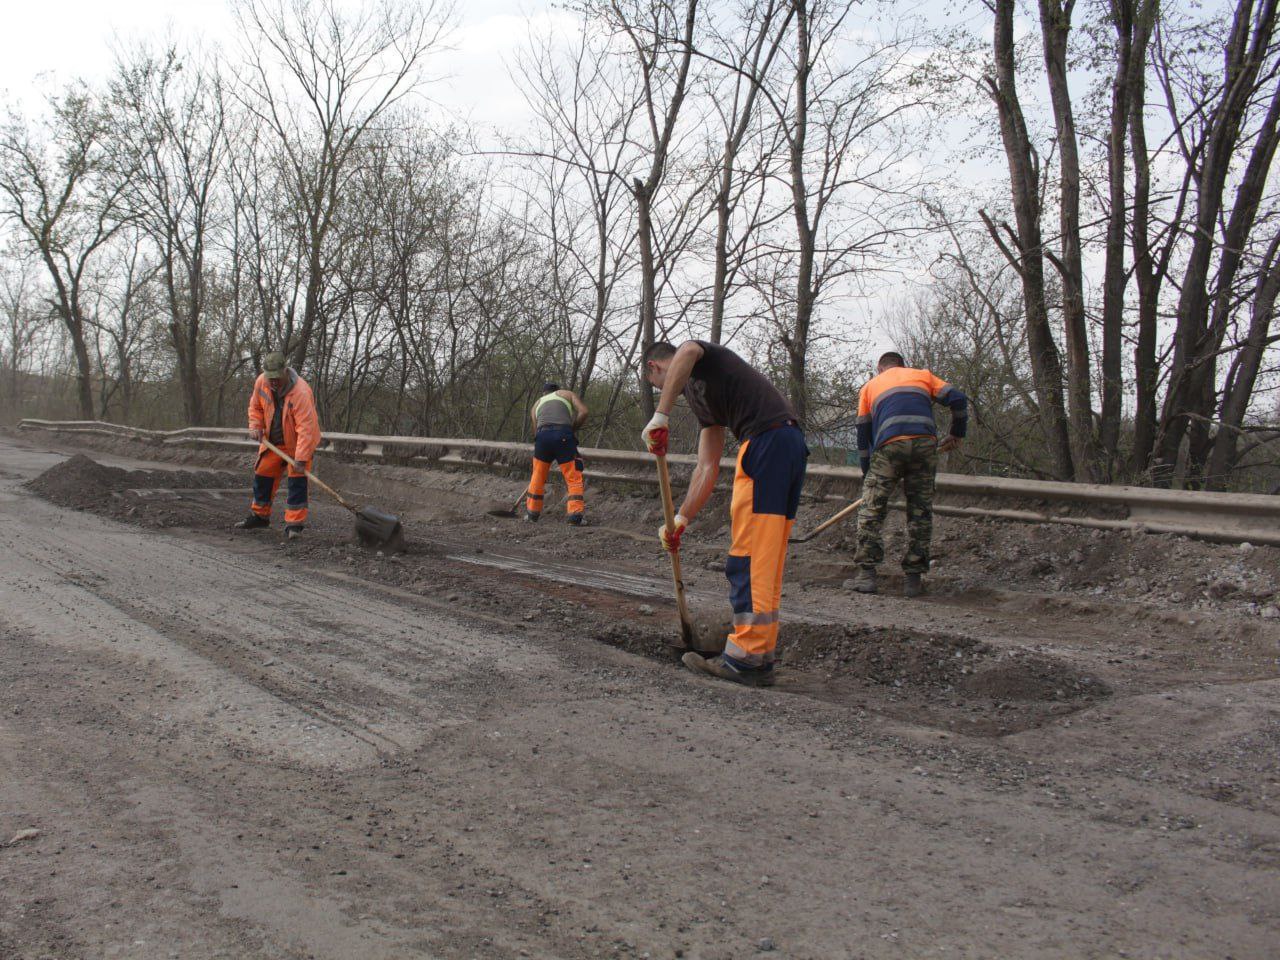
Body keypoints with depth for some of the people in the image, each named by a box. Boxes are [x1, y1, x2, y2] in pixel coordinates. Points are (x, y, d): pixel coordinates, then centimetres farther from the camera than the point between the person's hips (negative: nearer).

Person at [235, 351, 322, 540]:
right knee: (263, 475, 13)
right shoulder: (261, 383, -13)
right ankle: (259, 515, 31)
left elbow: (306, 428, -36)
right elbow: (255, 406, 9)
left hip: (298, 442, -6)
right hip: (273, 440, 6)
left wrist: (301, 459, -39)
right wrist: (255, 426, -7)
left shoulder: (301, 392, -33)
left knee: (297, 480, -12)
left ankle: (294, 524, -8)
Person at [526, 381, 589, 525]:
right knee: (573, 478, 5)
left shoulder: (537, 404, 31)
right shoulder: (567, 394, 24)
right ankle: (575, 515, -2)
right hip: (564, 435, -3)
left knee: (537, 476, 18)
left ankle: (532, 513, 25)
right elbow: (583, 412, 6)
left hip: (542, 435, 3)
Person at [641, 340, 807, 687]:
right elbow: (707, 469, 26)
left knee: (748, 559, -7)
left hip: (766, 439, -10)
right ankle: (762, 655, 15)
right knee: (767, 562, 11)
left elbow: (687, 352, -20)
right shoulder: (698, 393, 31)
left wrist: (660, 417, -20)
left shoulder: (700, 362, 9)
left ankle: (746, 659, -6)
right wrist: (681, 521, 23)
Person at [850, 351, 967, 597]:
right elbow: (957, 399, 13)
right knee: (920, 512, 9)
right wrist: (957, 434, 25)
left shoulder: (870, 385, 27)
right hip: (925, 443, 1)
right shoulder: (923, 375, 28)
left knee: (871, 509, 7)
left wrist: (866, 474, 27)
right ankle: (913, 578, 9)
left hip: (889, 445, -1)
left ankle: (866, 574, 2)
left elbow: (863, 434, 23)